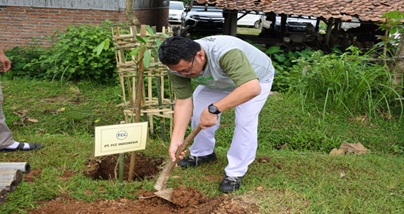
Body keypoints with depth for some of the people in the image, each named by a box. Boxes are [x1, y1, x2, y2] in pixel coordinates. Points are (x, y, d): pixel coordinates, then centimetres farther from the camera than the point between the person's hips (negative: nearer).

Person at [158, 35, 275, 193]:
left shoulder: (227, 54, -46)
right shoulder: (178, 65, -26)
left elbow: (252, 88, -54)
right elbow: (183, 102, -22)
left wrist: (213, 109, -57)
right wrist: (176, 140, -29)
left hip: (256, 78, -5)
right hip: (219, 81, 5)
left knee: (245, 121, -19)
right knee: (198, 111, 0)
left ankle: (235, 173, -3)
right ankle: (202, 153, 25)